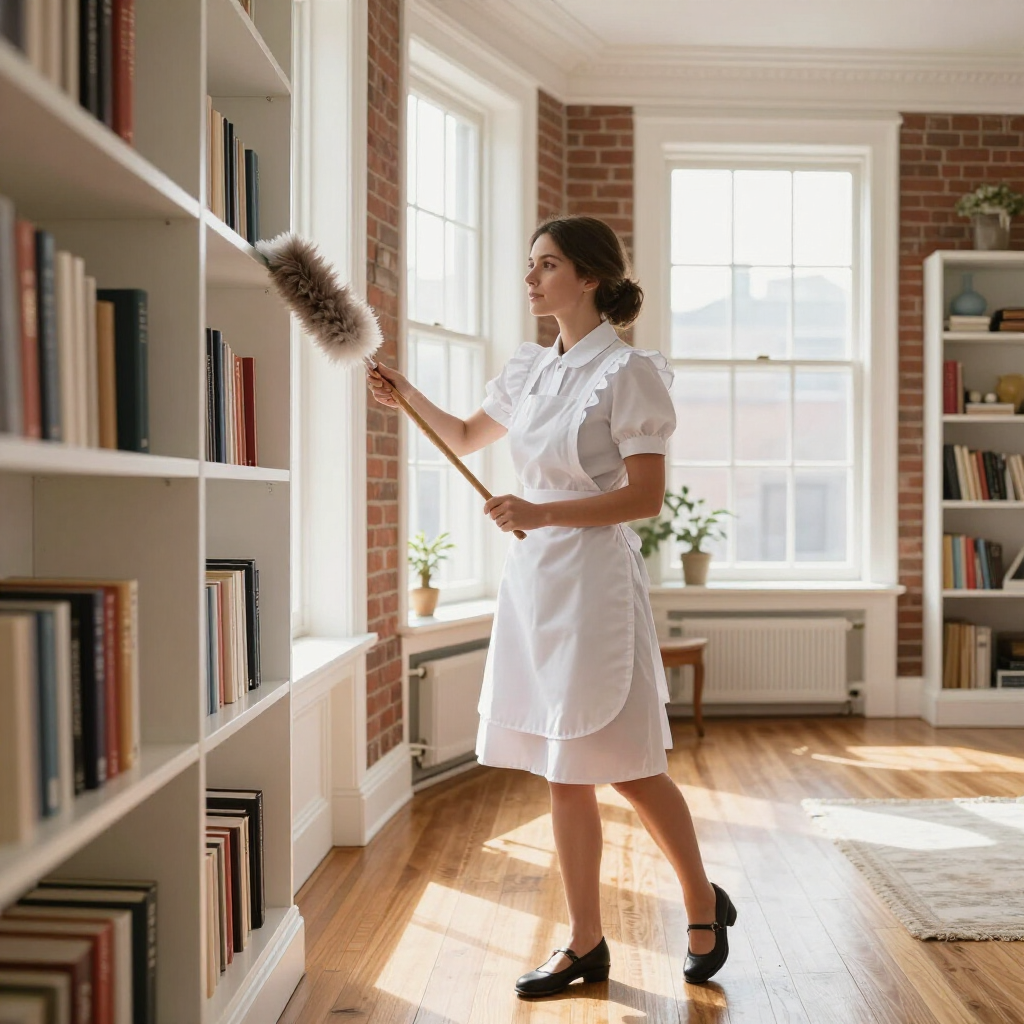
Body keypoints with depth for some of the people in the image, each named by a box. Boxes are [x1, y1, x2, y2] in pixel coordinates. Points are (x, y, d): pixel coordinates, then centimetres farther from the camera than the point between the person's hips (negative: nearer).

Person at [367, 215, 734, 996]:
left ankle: (703, 904, 30)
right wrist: (407, 396, 13)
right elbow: (465, 437, 27)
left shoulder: (627, 372, -10)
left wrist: (541, 512, -19)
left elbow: (646, 496, -14)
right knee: (564, 770, 11)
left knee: (628, 766, 4)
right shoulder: (531, 369, 12)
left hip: (593, 579, -7)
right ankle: (586, 944, 24)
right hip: (533, 578, 7)